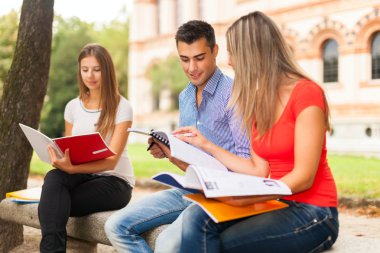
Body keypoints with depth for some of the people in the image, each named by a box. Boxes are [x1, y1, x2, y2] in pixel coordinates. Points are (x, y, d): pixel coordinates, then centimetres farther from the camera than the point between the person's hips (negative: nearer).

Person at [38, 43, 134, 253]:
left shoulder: (121, 107, -7)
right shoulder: (72, 107, 10)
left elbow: (111, 160, -15)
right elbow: (67, 150, 14)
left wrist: (72, 168, -31)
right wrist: (61, 161, -13)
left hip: (114, 180, -4)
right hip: (80, 175, 4)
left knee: (52, 206, -30)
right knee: (53, 178, -32)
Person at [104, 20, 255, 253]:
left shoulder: (232, 93, -12)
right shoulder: (185, 97, 14)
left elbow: (247, 159, -16)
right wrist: (167, 151, -2)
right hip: (189, 188, 8)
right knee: (117, 226, -4)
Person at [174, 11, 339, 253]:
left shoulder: (306, 93, -12)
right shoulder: (258, 103, 11)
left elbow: (303, 177, -16)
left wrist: (244, 197, -24)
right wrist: (207, 145, 11)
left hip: (312, 213, -6)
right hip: (277, 205, 6)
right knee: (196, 218, -20)